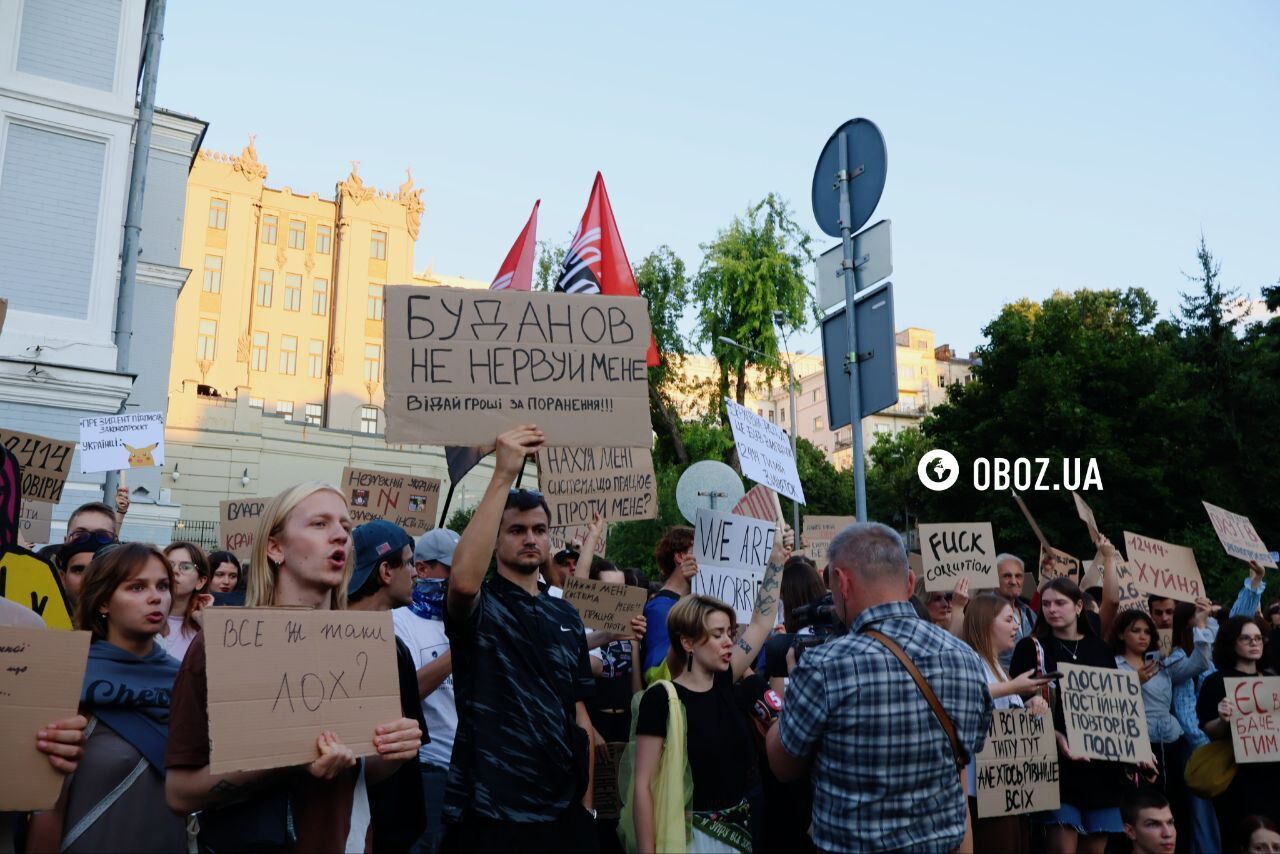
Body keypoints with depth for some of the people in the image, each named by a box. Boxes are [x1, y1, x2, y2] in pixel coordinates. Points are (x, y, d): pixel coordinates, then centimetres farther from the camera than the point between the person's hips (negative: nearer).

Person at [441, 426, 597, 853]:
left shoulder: (566, 615, 11)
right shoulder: (479, 606, -6)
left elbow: (577, 708, 13)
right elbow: (462, 580, -31)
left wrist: (586, 798, 9)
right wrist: (503, 475, -32)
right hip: (490, 811, -5)